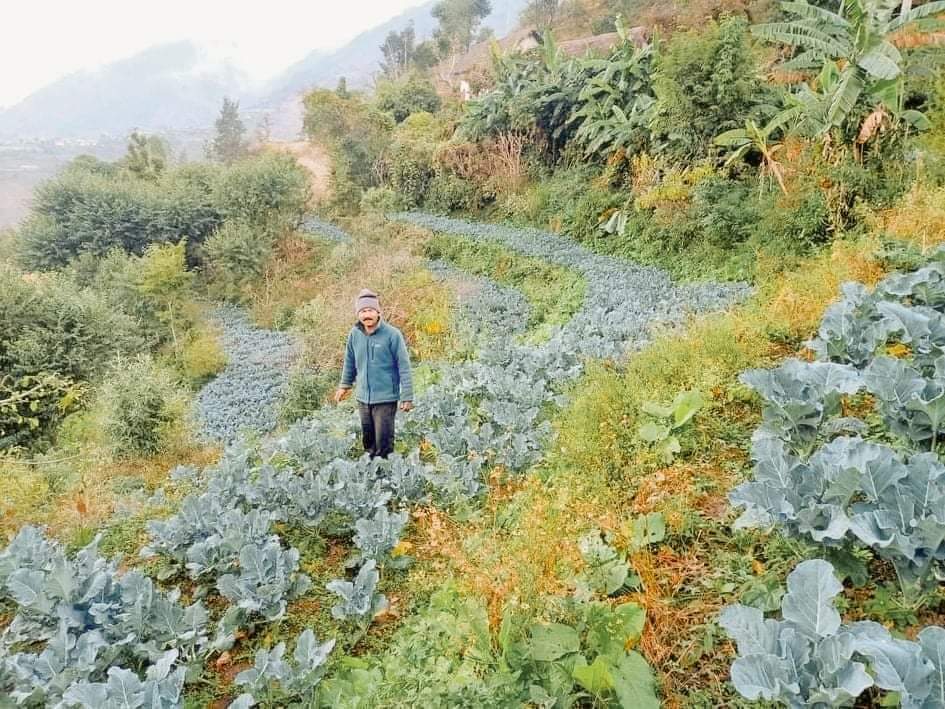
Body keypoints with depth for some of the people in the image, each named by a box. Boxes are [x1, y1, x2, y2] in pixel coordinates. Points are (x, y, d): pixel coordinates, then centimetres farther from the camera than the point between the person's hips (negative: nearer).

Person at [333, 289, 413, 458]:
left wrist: (407, 397, -12)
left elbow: (404, 367, -11)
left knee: (383, 444, -1)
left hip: (386, 399, -5)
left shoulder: (392, 335, -14)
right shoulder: (354, 334, 0)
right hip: (363, 398, 5)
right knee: (367, 440, 18)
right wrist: (345, 385, 23)